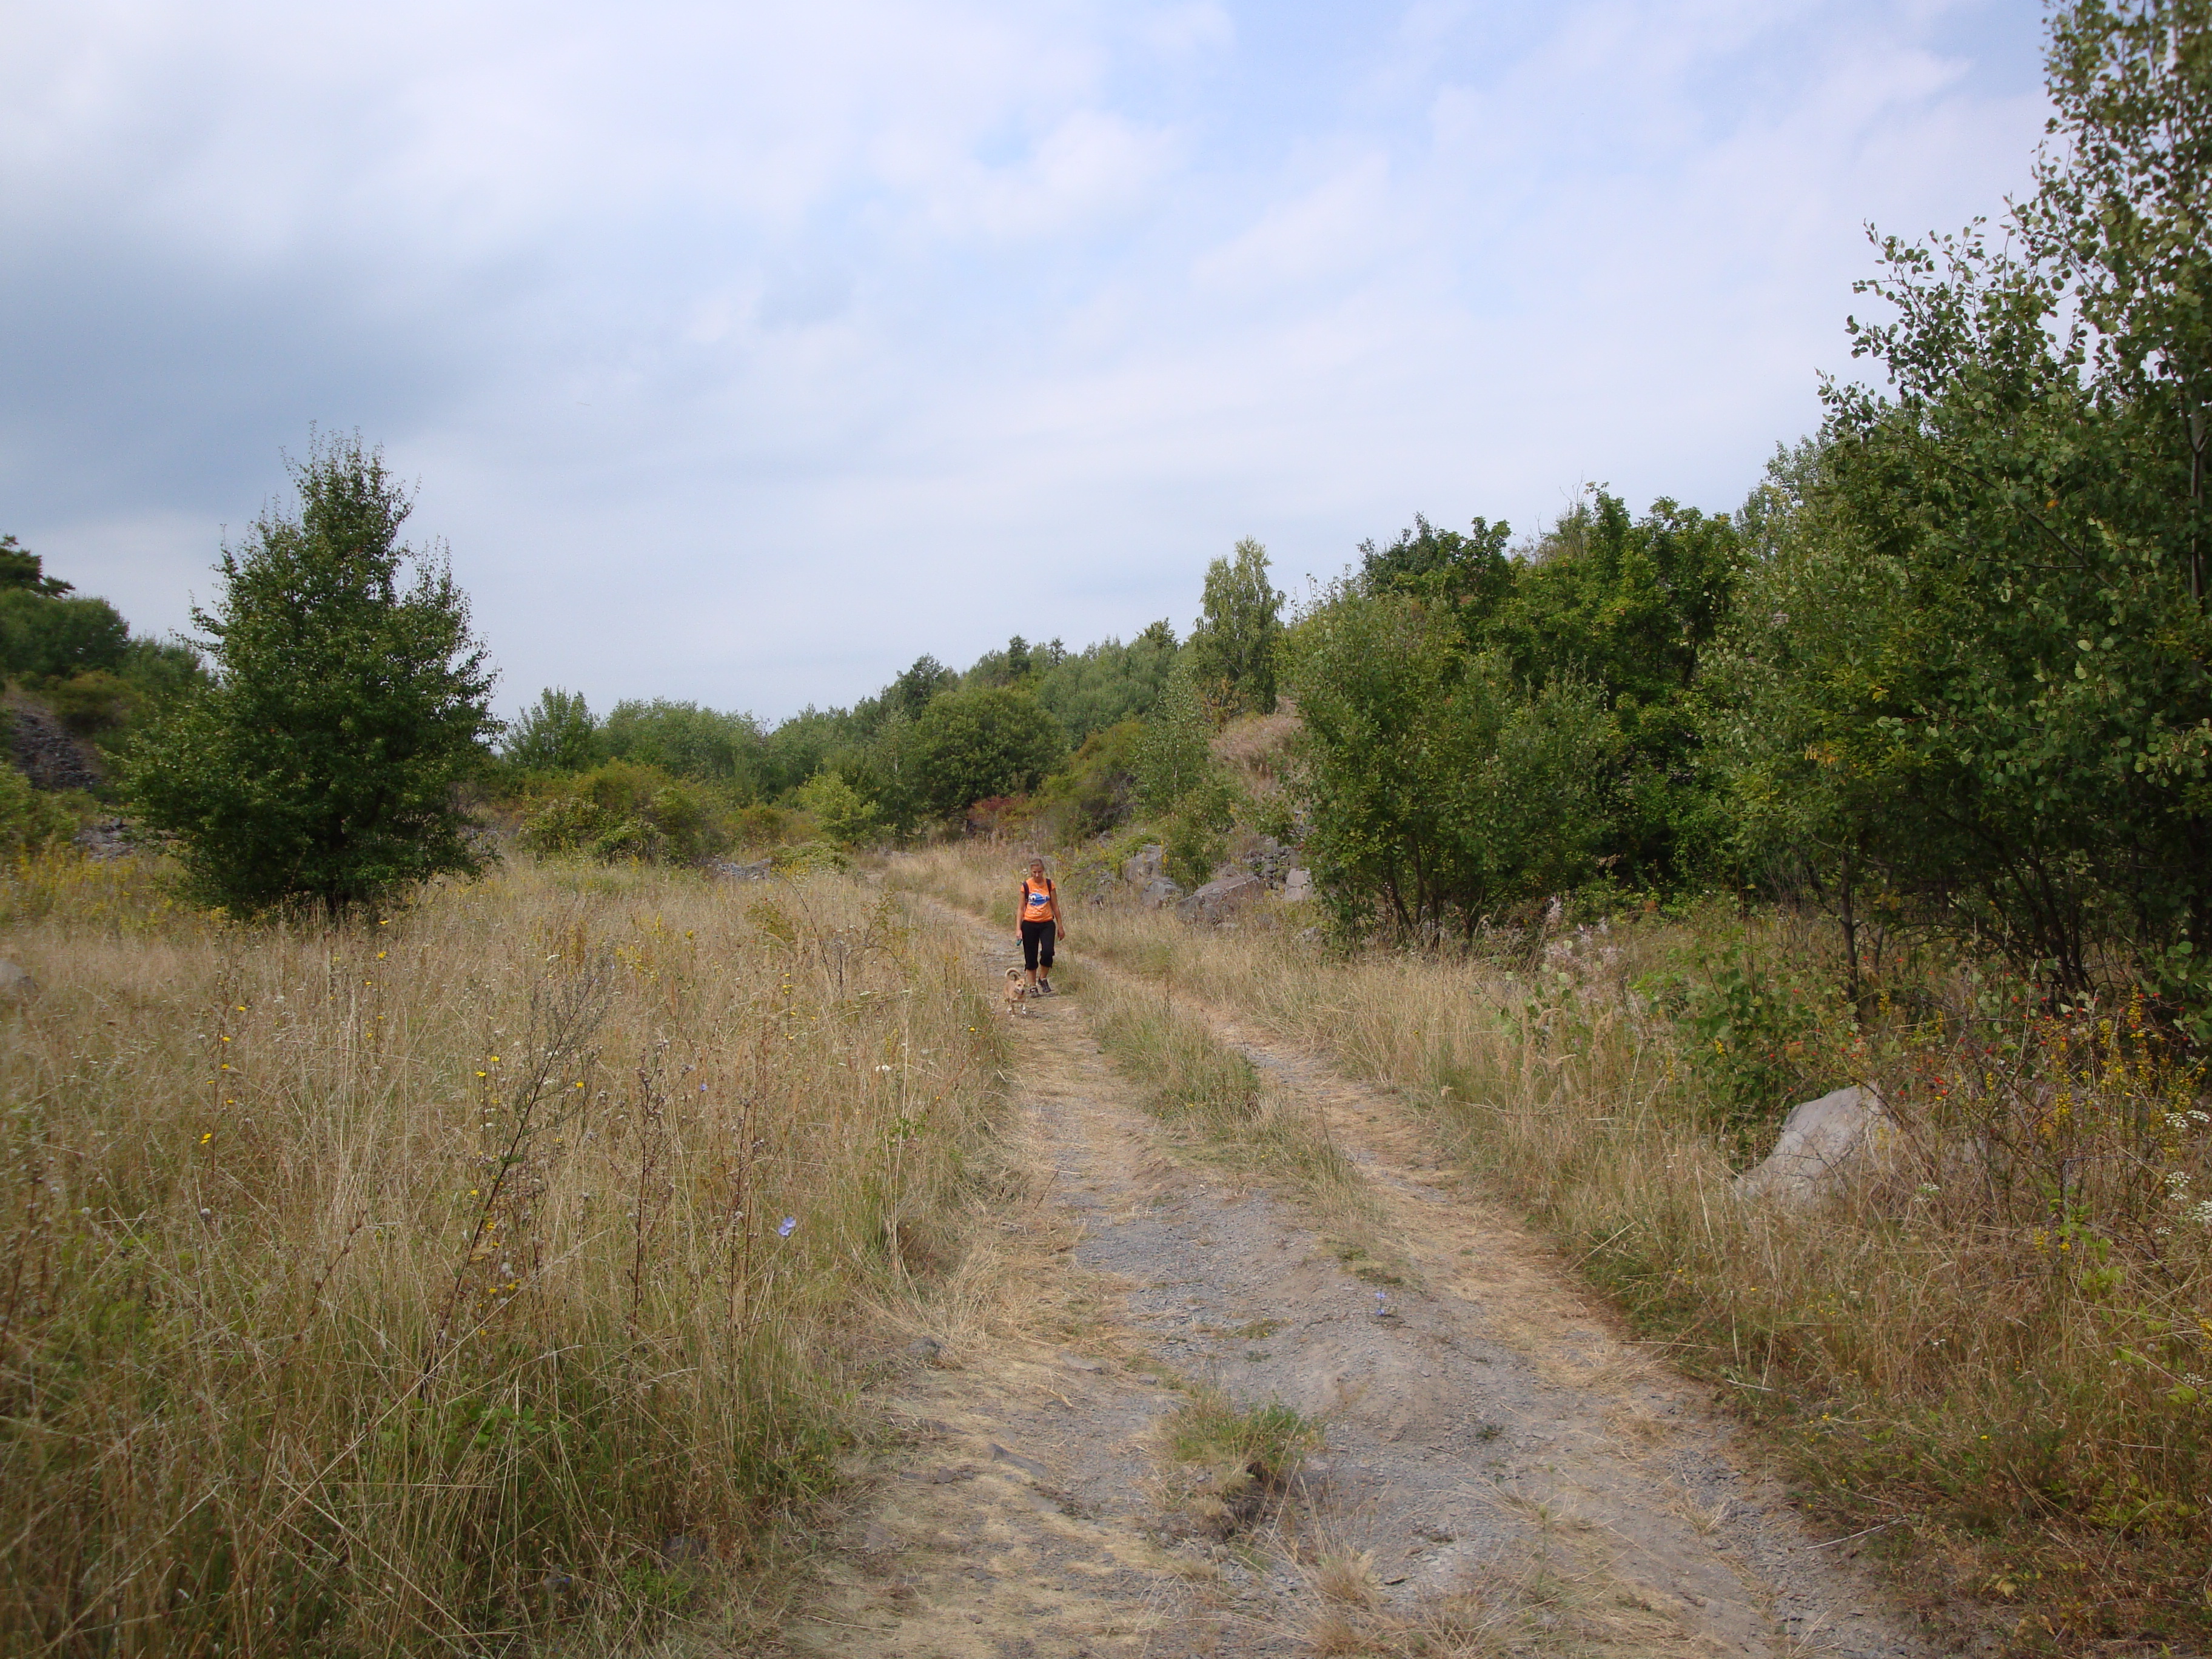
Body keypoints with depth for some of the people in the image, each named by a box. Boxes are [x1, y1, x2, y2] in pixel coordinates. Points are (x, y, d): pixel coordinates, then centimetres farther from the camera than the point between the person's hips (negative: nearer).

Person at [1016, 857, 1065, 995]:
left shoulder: (1049, 884, 2)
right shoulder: (1026, 885, -1)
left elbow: (1055, 906, 8)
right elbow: (1021, 908, 3)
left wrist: (1060, 926, 9)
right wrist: (1019, 928, -4)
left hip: (1047, 924, 0)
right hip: (1030, 924, 0)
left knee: (1047, 951, -17)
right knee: (1031, 957, 2)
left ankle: (1043, 978, 7)